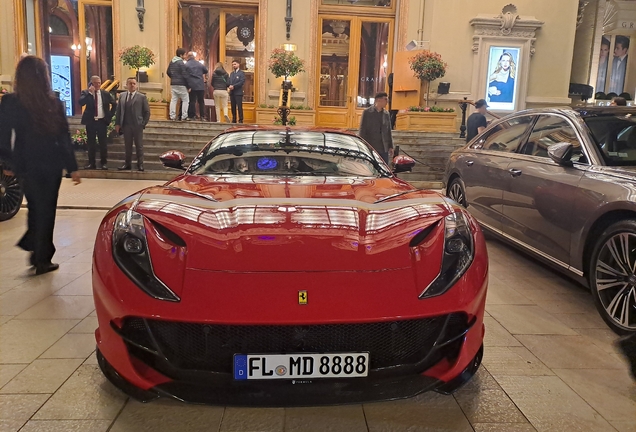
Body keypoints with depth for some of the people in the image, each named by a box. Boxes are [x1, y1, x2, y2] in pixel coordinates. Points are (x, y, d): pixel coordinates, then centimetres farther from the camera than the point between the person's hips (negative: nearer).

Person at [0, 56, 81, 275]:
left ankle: (37, 251, 25)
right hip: (51, 166, -1)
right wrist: (72, 168, -3)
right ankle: (42, 260, 17)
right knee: (46, 211, 11)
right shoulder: (54, 104, -10)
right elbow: (64, 139, -8)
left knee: (36, 209, 22)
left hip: (26, 167, 1)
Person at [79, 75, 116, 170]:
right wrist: (89, 92, -22)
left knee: (103, 143, 3)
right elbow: (81, 102, -18)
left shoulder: (105, 93, 4)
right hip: (90, 121, 0)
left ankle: (103, 163, 10)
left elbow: (114, 104, 15)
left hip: (102, 121, 0)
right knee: (91, 143, 5)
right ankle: (91, 163, 11)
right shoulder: (86, 92, 0)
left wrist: (110, 115, 6)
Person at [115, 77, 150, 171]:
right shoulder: (122, 96, 9)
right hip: (126, 125, 3)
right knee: (127, 146, 9)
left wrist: (143, 123, -6)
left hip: (137, 125, -3)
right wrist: (117, 123, 2)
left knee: (139, 146, 3)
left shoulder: (142, 97, 0)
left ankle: (140, 164, 10)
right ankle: (127, 164, 16)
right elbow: (118, 110, 9)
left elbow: (147, 112, 1)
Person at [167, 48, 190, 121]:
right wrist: (188, 85, -9)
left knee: (173, 100, 8)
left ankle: (172, 116, 6)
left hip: (173, 84, 7)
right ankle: (184, 116, -3)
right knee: (185, 100, 1)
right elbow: (185, 75, -15)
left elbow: (168, 72, 18)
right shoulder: (181, 63, -13)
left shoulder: (171, 62, 11)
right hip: (181, 84, -7)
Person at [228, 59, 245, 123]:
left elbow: (242, 82, -11)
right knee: (233, 107, 6)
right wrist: (229, 86, -8)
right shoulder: (231, 73, 20)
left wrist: (233, 86, -17)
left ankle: (240, 120, -5)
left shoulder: (241, 73, 0)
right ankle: (234, 120, 10)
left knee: (239, 107, -7)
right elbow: (229, 82, 15)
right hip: (232, 92, 6)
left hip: (238, 92, -6)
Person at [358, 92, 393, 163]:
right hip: (371, 148, -4)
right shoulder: (367, 112, -2)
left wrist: (390, 147, 9)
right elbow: (362, 131, -3)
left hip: (384, 149, 4)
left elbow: (389, 131, 13)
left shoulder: (386, 114, 10)